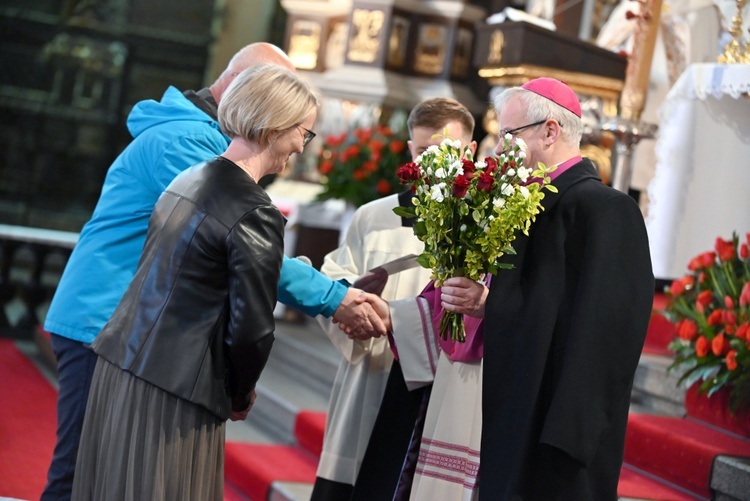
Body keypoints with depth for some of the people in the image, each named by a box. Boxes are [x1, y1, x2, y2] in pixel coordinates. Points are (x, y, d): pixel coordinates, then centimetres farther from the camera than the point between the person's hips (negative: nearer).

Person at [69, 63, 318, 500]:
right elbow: (252, 330, -15)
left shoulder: (189, 180, 9)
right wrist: (241, 397, 3)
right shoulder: (257, 215, -15)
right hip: (174, 393, -8)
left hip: (119, 366, 8)